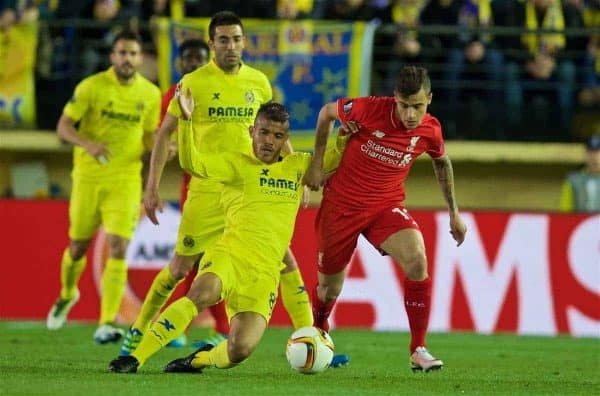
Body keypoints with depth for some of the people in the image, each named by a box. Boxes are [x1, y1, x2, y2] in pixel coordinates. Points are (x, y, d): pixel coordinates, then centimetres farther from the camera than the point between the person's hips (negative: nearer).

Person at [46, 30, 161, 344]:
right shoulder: (91, 87, -7)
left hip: (126, 180, 1)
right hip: (88, 176, -1)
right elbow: (63, 126, -8)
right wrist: (89, 144, -27)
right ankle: (67, 295, 43)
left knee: (117, 249, -14)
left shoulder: (150, 94, 2)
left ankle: (106, 324, -16)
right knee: (78, 247, 11)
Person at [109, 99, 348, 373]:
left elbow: (336, 160, 29)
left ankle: (200, 359, 17)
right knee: (203, 294, -37)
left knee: (241, 349, -17)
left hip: (266, 272, 3)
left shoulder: (298, 166, 18)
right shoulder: (237, 163, 5)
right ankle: (136, 357, -32)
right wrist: (186, 120, -23)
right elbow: (192, 163, -10)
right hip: (229, 255, -3)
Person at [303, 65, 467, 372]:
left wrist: (454, 212, 15)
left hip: (387, 206, 1)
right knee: (329, 286, 9)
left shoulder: (430, 131, -11)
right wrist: (316, 163, 0)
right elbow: (327, 112, 0)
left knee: (417, 260, -27)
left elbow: (442, 163, 13)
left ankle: (418, 351, -18)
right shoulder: (370, 109, -21)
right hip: (341, 204, -1)